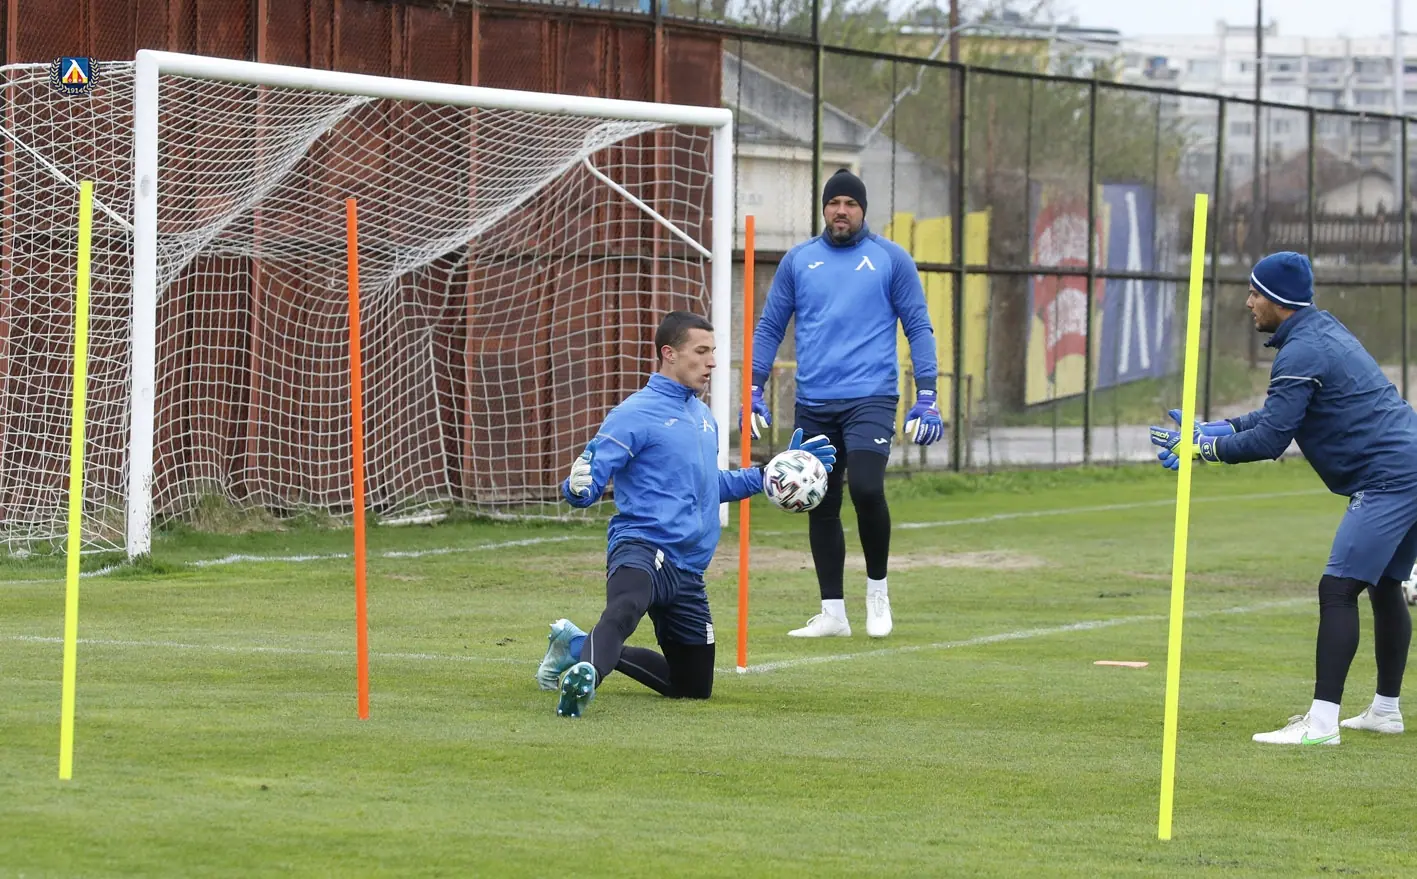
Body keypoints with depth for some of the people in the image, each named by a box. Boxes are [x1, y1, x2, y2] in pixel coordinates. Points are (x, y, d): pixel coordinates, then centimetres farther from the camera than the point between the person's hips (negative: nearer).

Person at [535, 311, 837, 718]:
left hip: (688, 570, 8)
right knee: (624, 608, -44)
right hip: (642, 547, -8)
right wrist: (577, 488, -35)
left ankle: (581, 646, 27)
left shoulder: (703, 416, 19)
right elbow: (588, 483, -11)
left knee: (694, 686, 17)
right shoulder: (636, 414, -6)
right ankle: (583, 674, -66)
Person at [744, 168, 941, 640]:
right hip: (813, 405, 3)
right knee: (821, 507, 5)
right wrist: (753, 392, 6)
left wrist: (926, 398, -5)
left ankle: (877, 588, -1)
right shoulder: (798, 260, 9)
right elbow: (770, 328, 14)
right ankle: (832, 613, 15)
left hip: (871, 399, -3)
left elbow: (918, 328, 3)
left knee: (866, 487, -22)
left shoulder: (890, 259, 3)